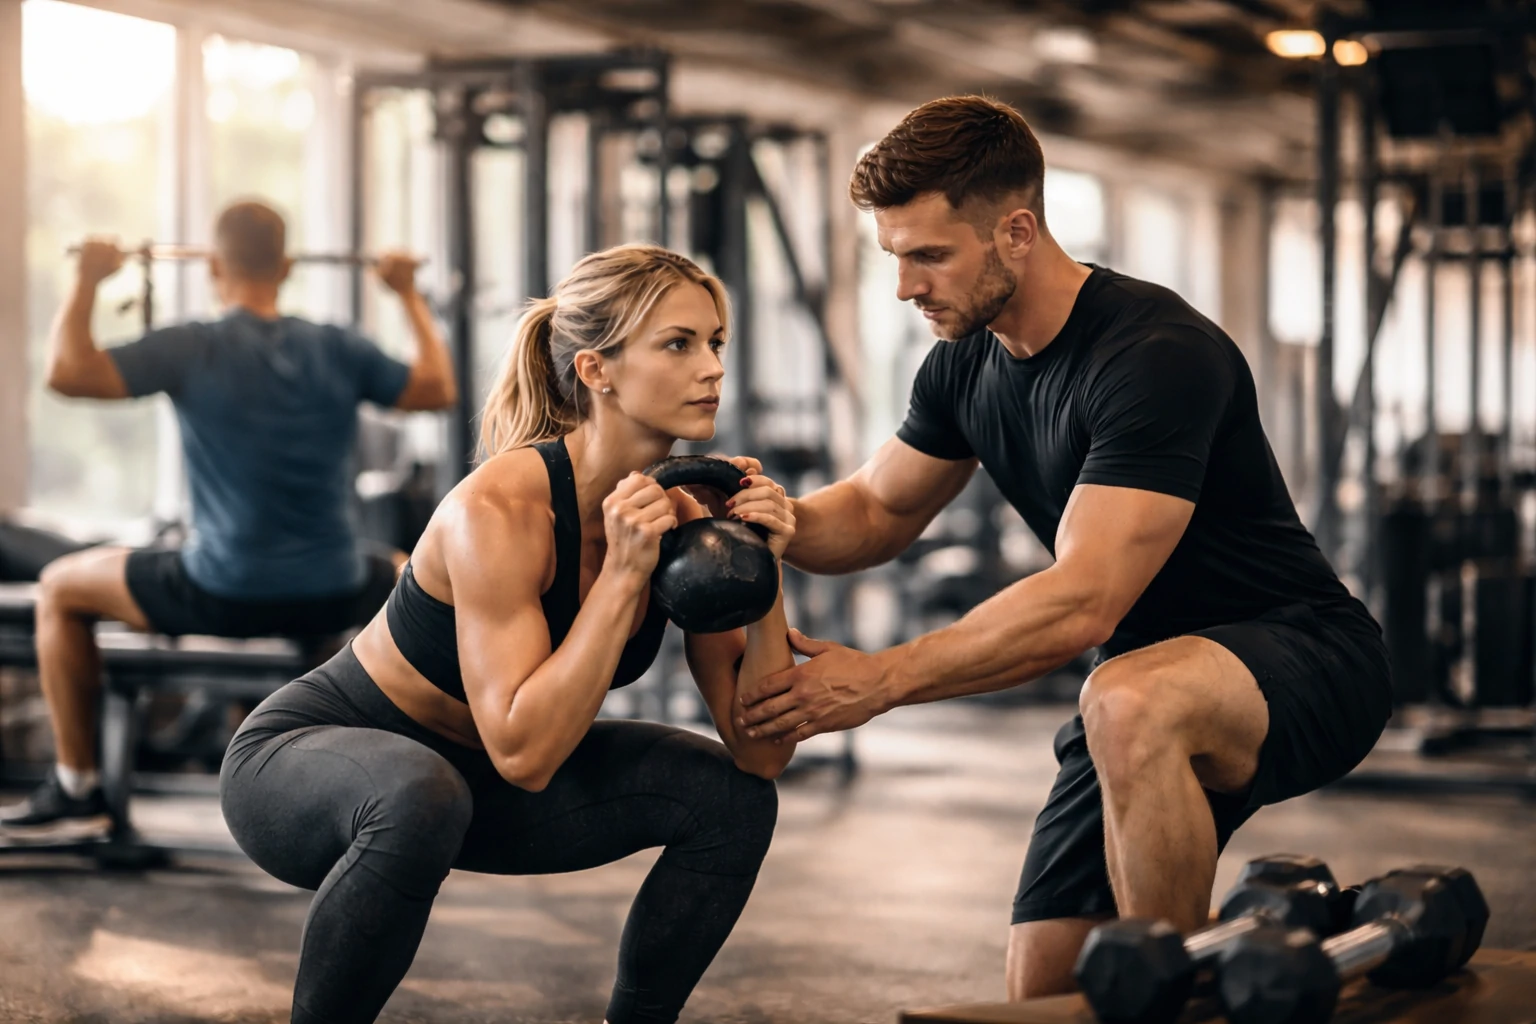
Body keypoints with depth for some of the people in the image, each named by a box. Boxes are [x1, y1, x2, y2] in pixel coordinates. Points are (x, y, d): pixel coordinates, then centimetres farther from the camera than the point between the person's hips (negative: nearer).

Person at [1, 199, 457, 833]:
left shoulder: (193, 350, -8)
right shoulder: (339, 350, 2)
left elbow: (67, 372, -15)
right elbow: (439, 390, 15)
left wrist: (88, 281, -2)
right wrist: (409, 295, 24)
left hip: (222, 596, -3)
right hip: (333, 599, 3)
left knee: (60, 588, 19)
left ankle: (76, 787, 19)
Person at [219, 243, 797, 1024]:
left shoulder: (685, 518, -10)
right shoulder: (501, 509, -30)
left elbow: (761, 751, -10)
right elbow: (524, 753, -35)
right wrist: (622, 573, -36)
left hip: (472, 774, 7)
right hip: (303, 756, -7)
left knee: (732, 800, -7)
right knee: (422, 799, -40)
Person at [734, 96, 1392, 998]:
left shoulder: (1156, 353, -26)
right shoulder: (967, 366, 1)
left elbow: (1083, 603, -32)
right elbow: (877, 512, 14)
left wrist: (879, 680, -30)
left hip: (1305, 656, -8)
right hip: (1162, 674, 8)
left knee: (1130, 703, -41)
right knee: (1045, 987, 1)